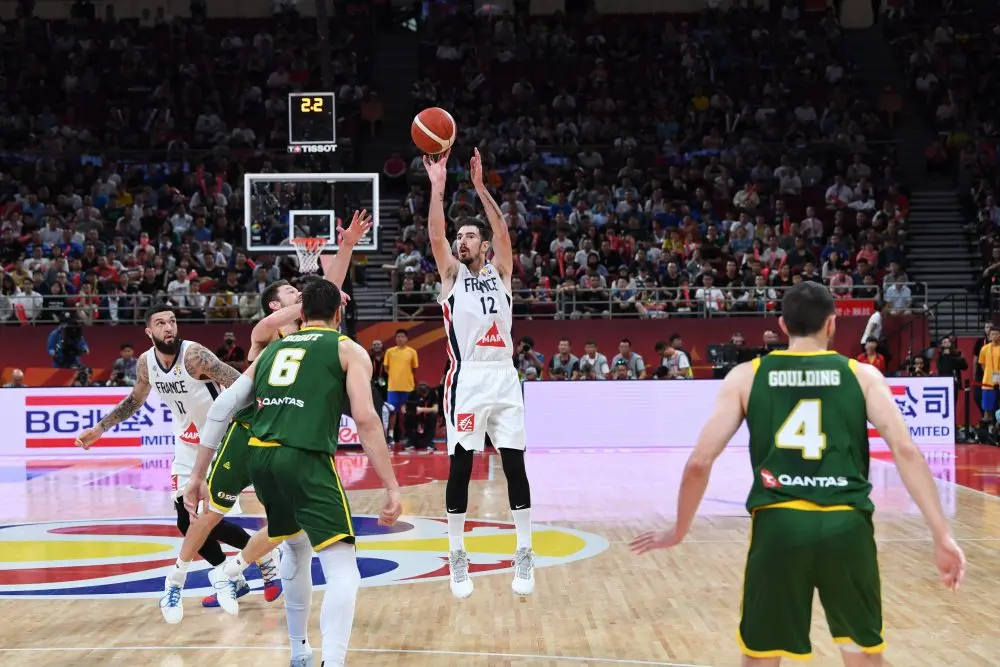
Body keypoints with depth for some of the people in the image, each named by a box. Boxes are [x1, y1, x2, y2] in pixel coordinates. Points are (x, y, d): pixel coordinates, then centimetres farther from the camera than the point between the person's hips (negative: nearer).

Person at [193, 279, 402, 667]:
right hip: (305, 460, -6)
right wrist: (392, 486, -6)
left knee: (296, 547, 29)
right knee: (343, 569, -6)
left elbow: (223, 407, 17)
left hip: (259, 457, 6)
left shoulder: (272, 350, 24)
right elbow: (365, 418, -5)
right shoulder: (348, 350, 10)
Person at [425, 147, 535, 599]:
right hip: (466, 380, -1)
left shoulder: (500, 272, 13)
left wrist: (480, 186, -11)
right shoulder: (452, 274, 10)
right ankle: (457, 556, 9)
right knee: (459, 467, -1)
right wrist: (437, 187, -14)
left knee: (515, 465, 0)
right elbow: (435, 236, -6)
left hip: (503, 378, 1)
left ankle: (524, 555, 7)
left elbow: (502, 230, -3)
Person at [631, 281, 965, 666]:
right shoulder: (862, 375, 8)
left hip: (778, 524, 0)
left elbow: (699, 463, 5)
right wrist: (942, 536, -5)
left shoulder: (746, 377, 9)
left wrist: (679, 530, 19)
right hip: (846, 524, 0)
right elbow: (906, 451, -4)